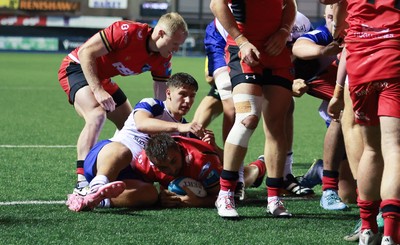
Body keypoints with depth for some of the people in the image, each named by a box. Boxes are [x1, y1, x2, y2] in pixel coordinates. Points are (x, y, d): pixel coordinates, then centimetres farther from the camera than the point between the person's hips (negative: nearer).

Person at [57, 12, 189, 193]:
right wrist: (98, 91, -31)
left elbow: (162, 99, -2)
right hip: (77, 67, -9)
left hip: (102, 77, 9)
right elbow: (86, 52, -28)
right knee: (97, 114, -31)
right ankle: (82, 182, -33)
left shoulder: (162, 60, -7)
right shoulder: (128, 32, -31)